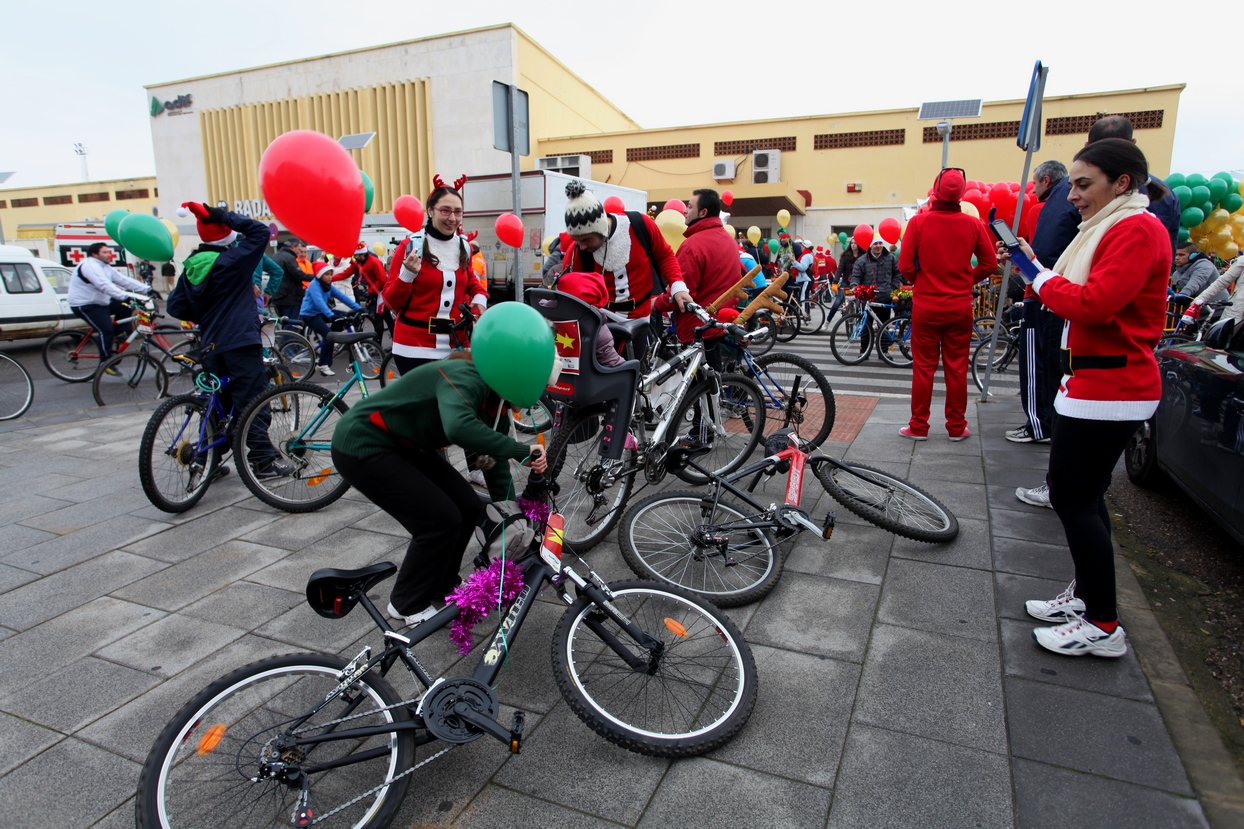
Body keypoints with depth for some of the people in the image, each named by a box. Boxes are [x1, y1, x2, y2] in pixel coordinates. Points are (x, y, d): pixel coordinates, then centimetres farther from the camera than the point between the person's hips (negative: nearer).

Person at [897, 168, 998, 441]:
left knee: (923, 367, 7)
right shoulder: (973, 224, -3)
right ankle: (956, 426, 17)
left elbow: (905, 266, -9)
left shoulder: (918, 222, -9)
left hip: (925, 306, -1)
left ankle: (918, 426, 11)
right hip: (960, 307, 1)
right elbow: (990, 264, 2)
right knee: (956, 368, 9)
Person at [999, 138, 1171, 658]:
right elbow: (1075, 296, 13)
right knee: (1082, 494, 16)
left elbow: (1092, 304, -26)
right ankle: (1086, 594, 30)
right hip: (1096, 379, 10)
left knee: (1073, 497, -5)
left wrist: (1037, 275, -13)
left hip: (1109, 387, -10)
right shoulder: (1112, 228, 18)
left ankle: (1103, 626, 6)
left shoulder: (1137, 230, -14)